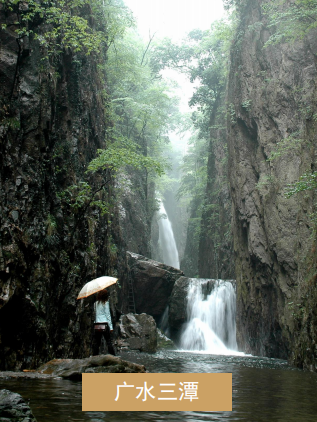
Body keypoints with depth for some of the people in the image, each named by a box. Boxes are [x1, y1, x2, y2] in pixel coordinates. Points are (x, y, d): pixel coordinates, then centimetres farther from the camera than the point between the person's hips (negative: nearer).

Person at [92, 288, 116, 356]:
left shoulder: (96, 303, 11)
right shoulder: (105, 303, -4)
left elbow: (95, 314, 14)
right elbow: (108, 315, -5)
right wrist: (111, 327, -4)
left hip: (96, 325, 5)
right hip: (104, 325, -5)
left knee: (96, 343, 7)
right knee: (109, 342, -2)